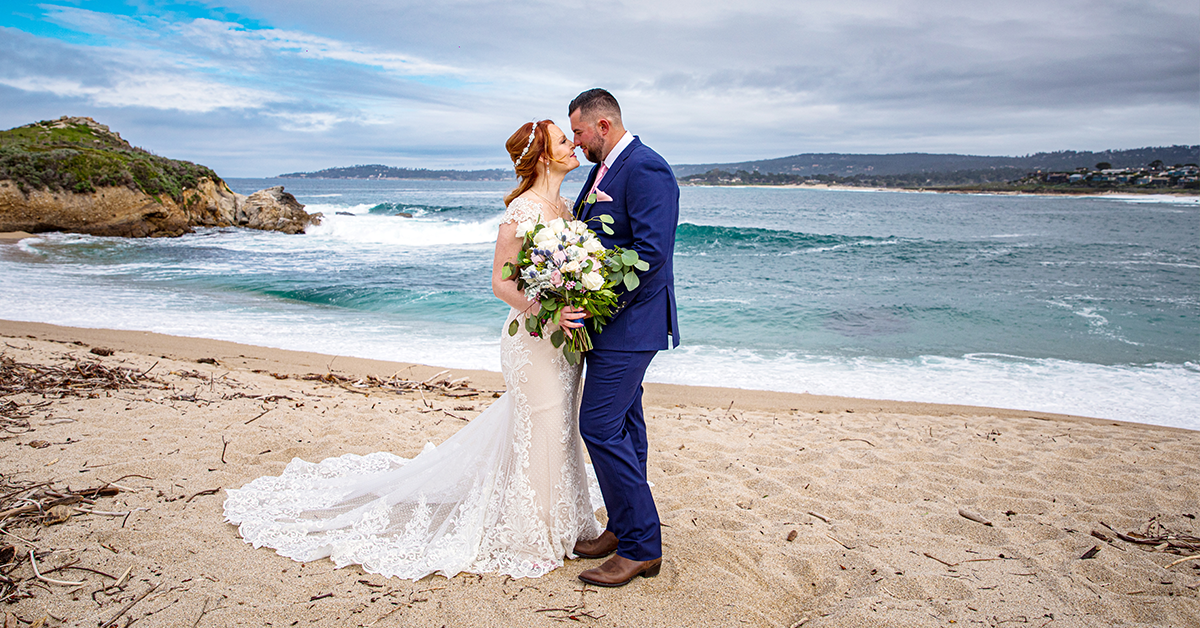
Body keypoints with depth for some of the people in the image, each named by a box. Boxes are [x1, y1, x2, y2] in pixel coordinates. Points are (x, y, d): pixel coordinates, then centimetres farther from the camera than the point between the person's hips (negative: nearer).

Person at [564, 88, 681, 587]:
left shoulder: (645, 169, -16)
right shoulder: (603, 170, 16)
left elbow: (651, 252, -25)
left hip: (628, 322, -10)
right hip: (613, 321, 10)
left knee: (600, 428, -9)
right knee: (623, 424, 16)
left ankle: (641, 548, 4)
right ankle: (624, 528, 29)